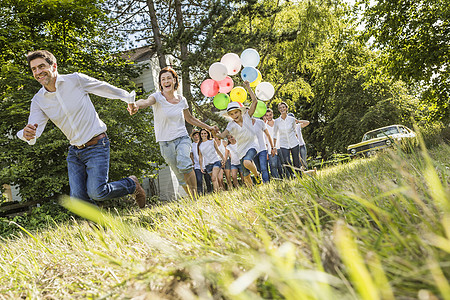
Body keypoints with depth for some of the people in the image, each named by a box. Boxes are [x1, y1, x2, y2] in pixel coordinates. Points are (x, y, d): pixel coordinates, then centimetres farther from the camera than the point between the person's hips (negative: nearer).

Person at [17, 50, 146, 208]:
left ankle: (131, 184, 11)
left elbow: (106, 88, 3)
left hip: (97, 146, -5)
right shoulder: (38, 100, 0)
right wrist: (26, 134, -36)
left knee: (96, 193, -15)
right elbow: (34, 127, -10)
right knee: (78, 197, -5)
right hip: (74, 151, 5)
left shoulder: (76, 80, -10)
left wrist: (129, 98, 16)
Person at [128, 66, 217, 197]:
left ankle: (195, 194, -21)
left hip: (182, 138, 1)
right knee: (181, 177, 5)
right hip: (165, 142, -1)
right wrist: (135, 105, -57)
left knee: (184, 163, -30)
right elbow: (147, 101, -34)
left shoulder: (182, 100, 2)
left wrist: (208, 127, 20)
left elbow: (190, 118, 19)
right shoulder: (157, 97, -9)